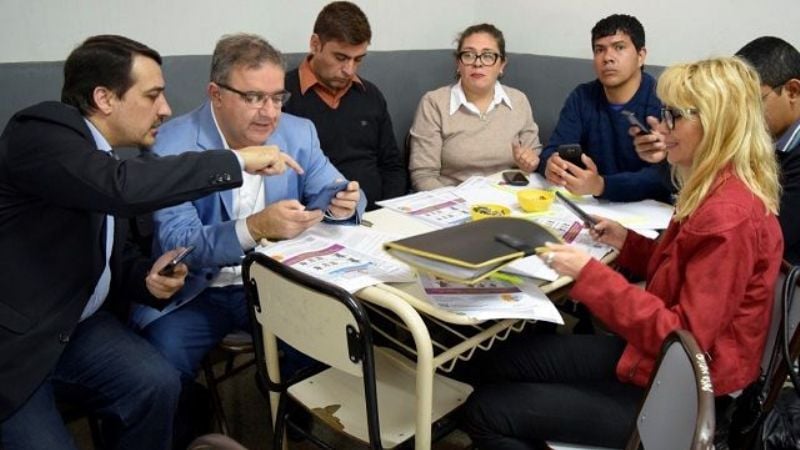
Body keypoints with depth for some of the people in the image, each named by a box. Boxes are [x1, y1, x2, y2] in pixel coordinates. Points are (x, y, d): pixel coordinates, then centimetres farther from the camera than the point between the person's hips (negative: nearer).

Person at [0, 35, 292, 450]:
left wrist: (147, 279, -6)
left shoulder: (103, 156, 9)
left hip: (74, 325, 7)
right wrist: (236, 161, -27)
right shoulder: (41, 130, -17)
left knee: (157, 384, -15)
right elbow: (123, 188, -36)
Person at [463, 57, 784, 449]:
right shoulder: (714, 191, 5)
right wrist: (628, 243, 6)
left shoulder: (729, 216, -27)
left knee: (486, 411, -8)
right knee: (504, 366, 12)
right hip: (662, 357, 10)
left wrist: (589, 274, -29)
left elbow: (684, 336, -28)